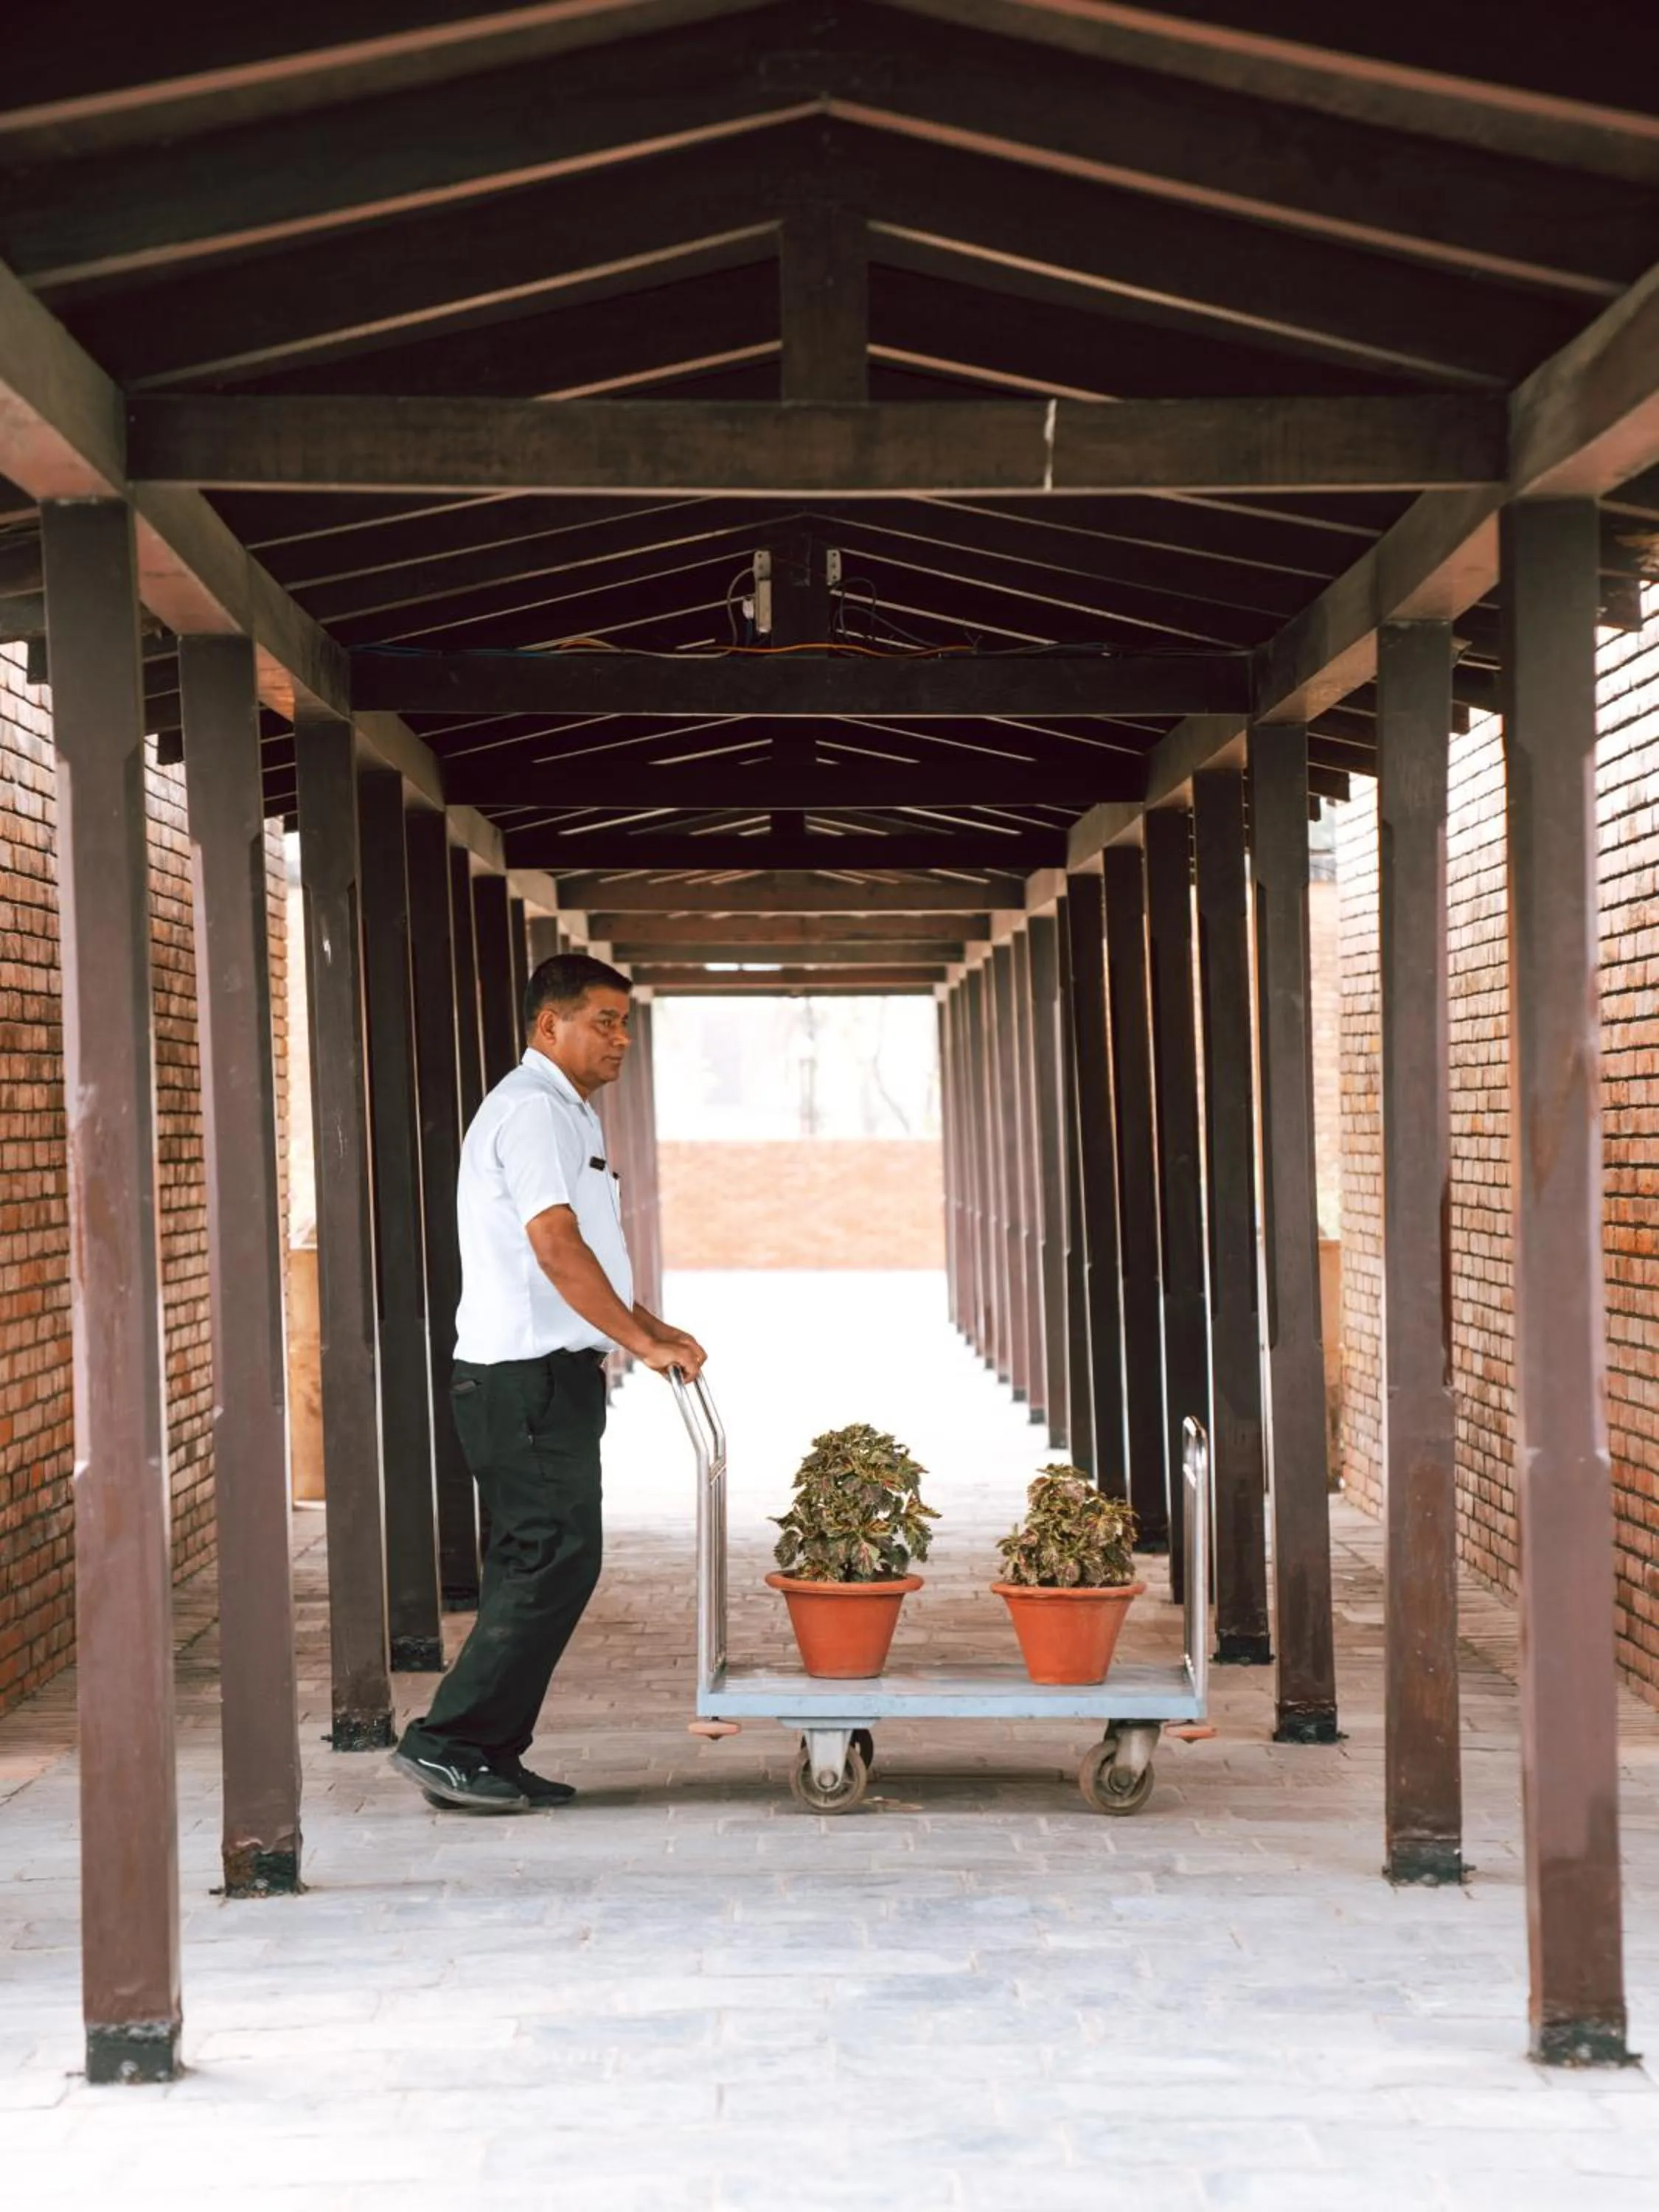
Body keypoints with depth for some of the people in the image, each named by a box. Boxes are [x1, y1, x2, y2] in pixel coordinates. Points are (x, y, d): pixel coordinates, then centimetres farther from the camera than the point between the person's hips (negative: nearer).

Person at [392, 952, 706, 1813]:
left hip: (546, 1376, 11)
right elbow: (556, 1248, -22)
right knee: (556, 1560, -11)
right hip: (528, 1377, -11)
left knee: (533, 1564, 10)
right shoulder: (532, 1111, -13)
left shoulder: (565, 1113, 21)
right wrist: (643, 1341, -20)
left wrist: (653, 1329, 18)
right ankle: (447, 1742, -8)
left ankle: (490, 1757, 14)